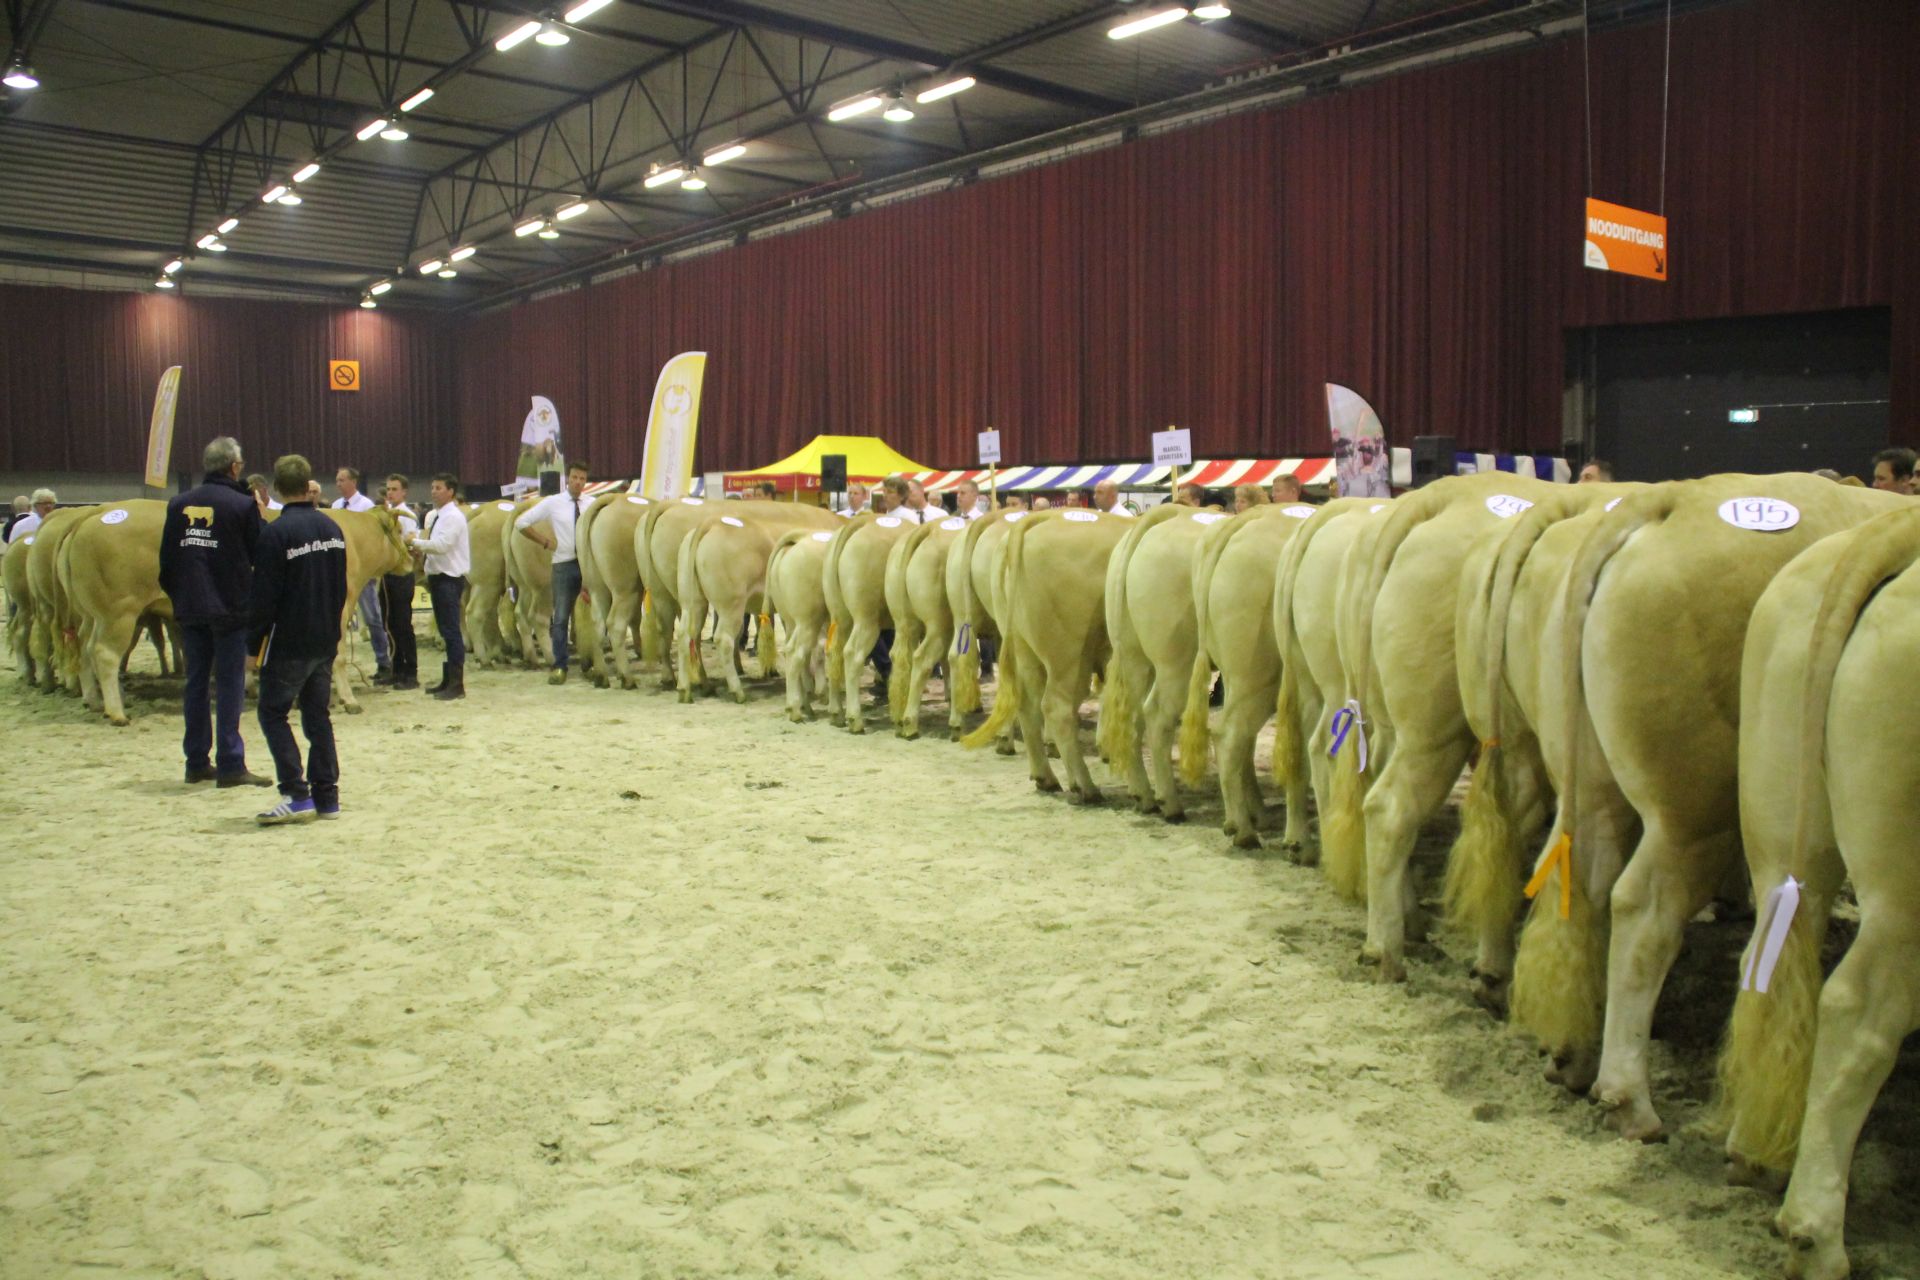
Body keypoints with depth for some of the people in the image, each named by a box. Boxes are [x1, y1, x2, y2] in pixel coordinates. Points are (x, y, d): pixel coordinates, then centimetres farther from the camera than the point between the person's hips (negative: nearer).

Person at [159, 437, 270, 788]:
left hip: (189, 610, 5)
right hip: (230, 608, -5)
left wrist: (177, 596, 20)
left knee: (196, 684, 12)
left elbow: (166, 561, 9)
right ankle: (230, 765, -2)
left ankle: (197, 762, 18)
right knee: (229, 685, -1)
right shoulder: (243, 505, -10)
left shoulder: (178, 504, 6)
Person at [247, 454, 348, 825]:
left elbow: (264, 596, -13)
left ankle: (297, 795, -5)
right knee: (317, 715, 12)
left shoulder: (275, 533, -14)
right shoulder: (332, 529, 6)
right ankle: (326, 797, 12)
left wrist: (253, 645, -6)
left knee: (273, 714, 3)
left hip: (288, 642, -6)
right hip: (326, 641, 6)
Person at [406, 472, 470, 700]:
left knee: (451, 631, -7)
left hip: (450, 578, -9)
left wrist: (416, 542, -14)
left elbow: (441, 544, -21)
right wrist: (420, 549, 3)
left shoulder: (454, 516, -13)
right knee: (445, 631, 15)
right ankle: (448, 679, 23)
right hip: (437, 576, 9)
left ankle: (457, 684, -3)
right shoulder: (432, 516, 14)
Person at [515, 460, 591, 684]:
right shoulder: (552, 503, 0)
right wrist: (546, 542, -1)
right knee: (561, 618, -1)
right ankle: (559, 667, 5)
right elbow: (521, 523, 3)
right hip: (564, 564, -1)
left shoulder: (592, 504, 4)